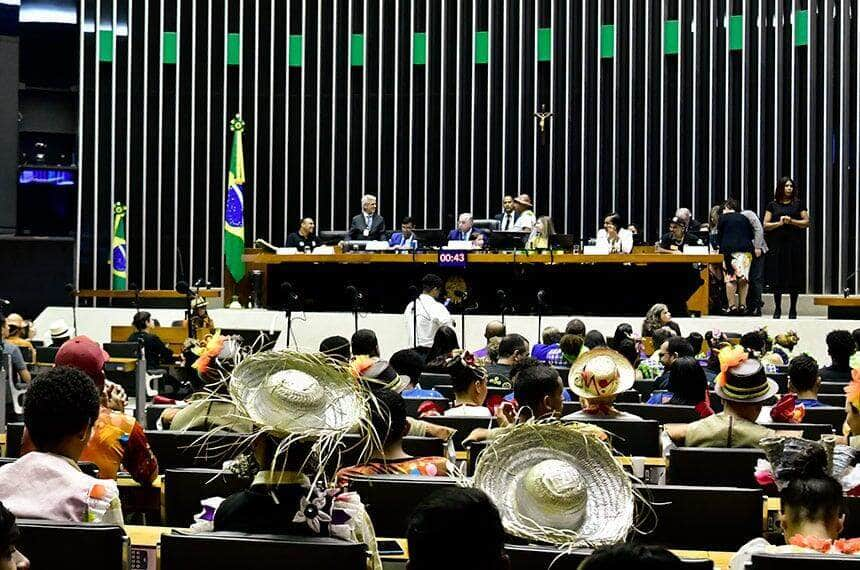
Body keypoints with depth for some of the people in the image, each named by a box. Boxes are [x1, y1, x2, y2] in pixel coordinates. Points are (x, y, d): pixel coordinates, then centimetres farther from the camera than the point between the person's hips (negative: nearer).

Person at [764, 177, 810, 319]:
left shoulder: (799, 204, 8)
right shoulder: (773, 205, 9)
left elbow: (806, 223, 3)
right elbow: (766, 225, 5)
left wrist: (791, 221, -11)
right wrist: (779, 223, -11)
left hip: (794, 245, 0)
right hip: (776, 245, 0)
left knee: (794, 278, -1)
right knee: (777, 277, -2)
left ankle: (793, 309, 6)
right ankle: (777, 309, 6)